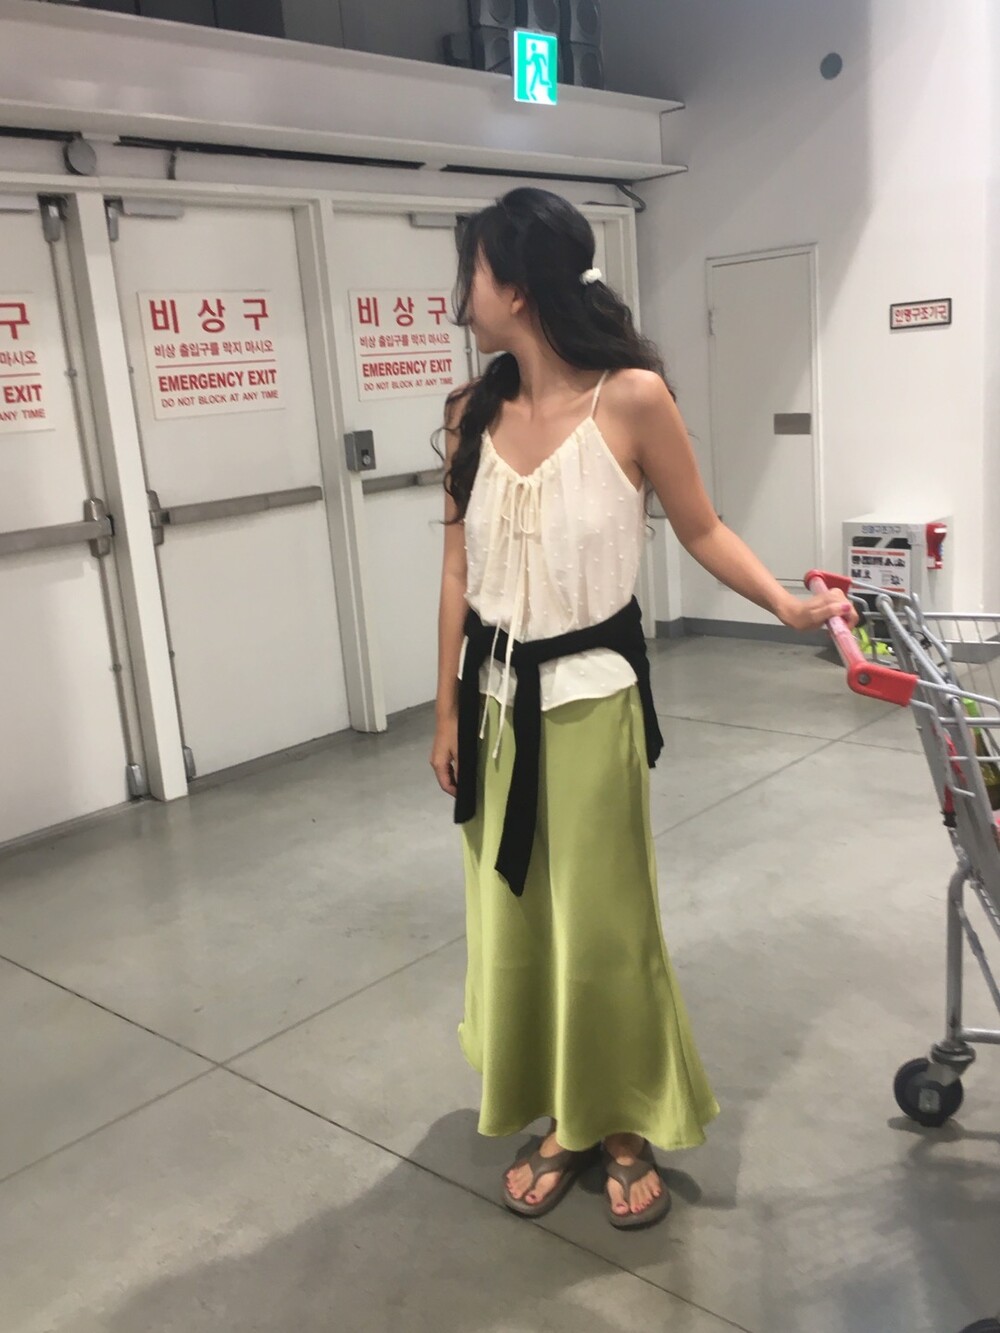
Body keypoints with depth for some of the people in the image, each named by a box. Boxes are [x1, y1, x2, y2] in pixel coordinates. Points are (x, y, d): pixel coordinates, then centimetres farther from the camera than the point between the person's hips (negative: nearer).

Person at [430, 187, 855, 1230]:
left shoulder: (631, 397, -11)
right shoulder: (473, 415, 1)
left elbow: (700, 528, 0)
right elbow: (460, 573, 5)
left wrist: (790, 605, -14)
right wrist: (447, 712, 7)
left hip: (590, 697, -4)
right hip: (496, 700, 5)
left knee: (601, 921, 7)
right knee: (514, 919, 13)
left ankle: (627, 1127, 31)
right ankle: (562, 1122, 33)